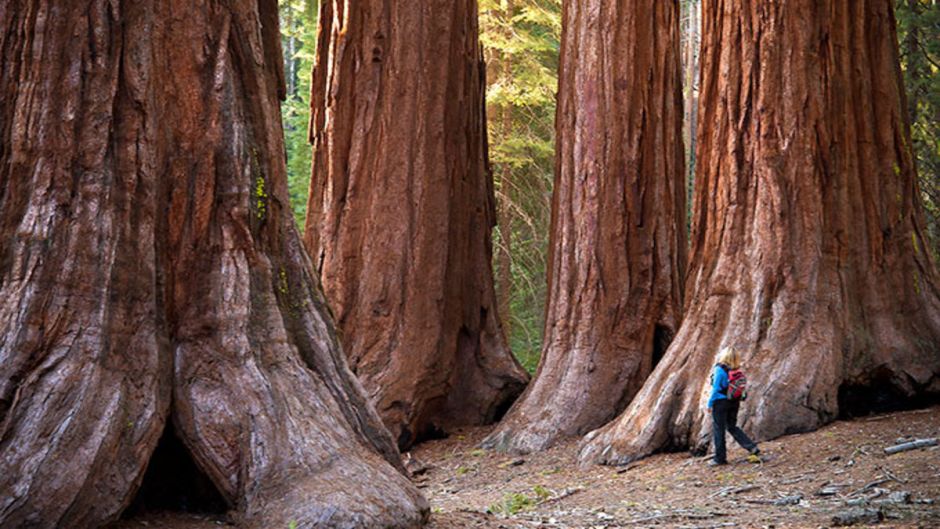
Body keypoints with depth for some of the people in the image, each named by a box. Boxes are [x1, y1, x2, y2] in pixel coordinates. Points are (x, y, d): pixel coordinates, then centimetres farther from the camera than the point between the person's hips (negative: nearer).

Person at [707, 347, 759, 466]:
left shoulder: (720, 369, -16)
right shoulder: (736, 370, 1)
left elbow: (716, 388, -15)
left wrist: (710, 403, -7)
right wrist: (737, 399, 18)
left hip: (721, 402, -6)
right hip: (734, 402, 6)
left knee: (718, 429, 5)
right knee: (732, 427, 19)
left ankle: (720, 458, 10)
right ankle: (752, 447, 6)